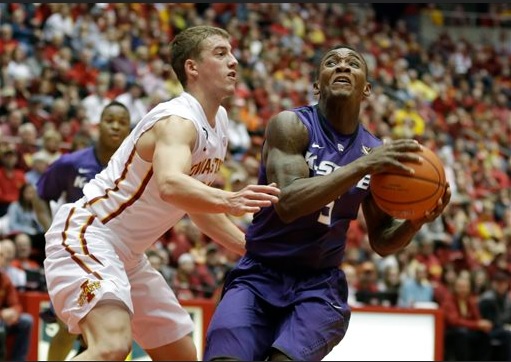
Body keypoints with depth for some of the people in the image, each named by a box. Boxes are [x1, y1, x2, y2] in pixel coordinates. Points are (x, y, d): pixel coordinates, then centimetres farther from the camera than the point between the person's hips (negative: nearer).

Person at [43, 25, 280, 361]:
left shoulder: (219, 120, 7)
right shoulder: (179, 120, -22)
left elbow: (197, 200, 20)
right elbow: (170, 186, -44)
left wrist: (251, 246, 15)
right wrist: (227, 201, -60)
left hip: (128, 255, 11)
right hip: (86, 235, -10)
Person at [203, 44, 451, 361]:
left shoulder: (376, 151, 3)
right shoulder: (291, 125, -10)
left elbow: (382, 242, 12)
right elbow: (287, 203, -26)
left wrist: (416, 221, -10)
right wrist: (362, 166, -33)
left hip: (320, 286, 2)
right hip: (259, 276, -2)